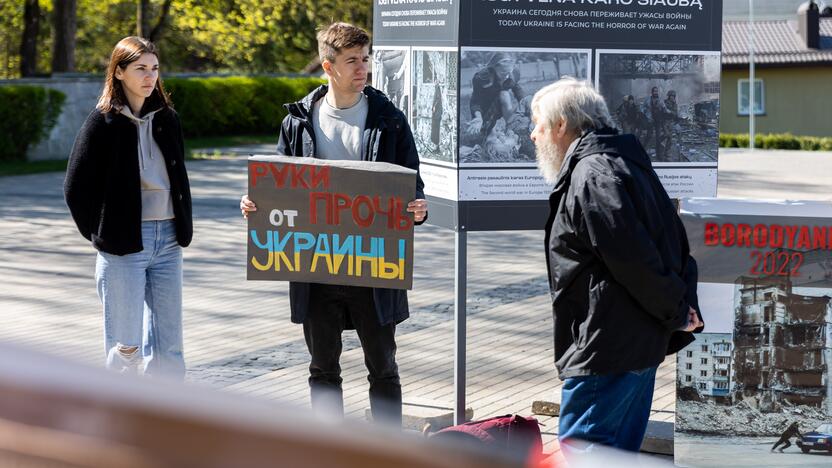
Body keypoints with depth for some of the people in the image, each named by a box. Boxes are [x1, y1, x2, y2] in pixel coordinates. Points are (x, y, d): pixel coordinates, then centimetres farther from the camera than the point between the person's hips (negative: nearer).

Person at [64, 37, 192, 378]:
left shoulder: (166, 118, 9)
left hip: (167, 240, 4)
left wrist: (184, 228, 9)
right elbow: (76, 187, -3)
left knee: (168, 345, 3)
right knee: (126, 344, 0)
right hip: (124, 244, -4)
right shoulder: (104, 121, -5)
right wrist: (101, 234, -2)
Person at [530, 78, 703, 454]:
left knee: (579, 449, -7)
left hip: (607, 349, -11)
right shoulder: (625, 164, 17)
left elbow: (632, 258, -22)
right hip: (641, 344, 11)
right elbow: (676, 240, 19)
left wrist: (676, 313, -10)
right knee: (619, 451, 16)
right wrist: (685, 307, 9)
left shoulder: (591, 175, -16)